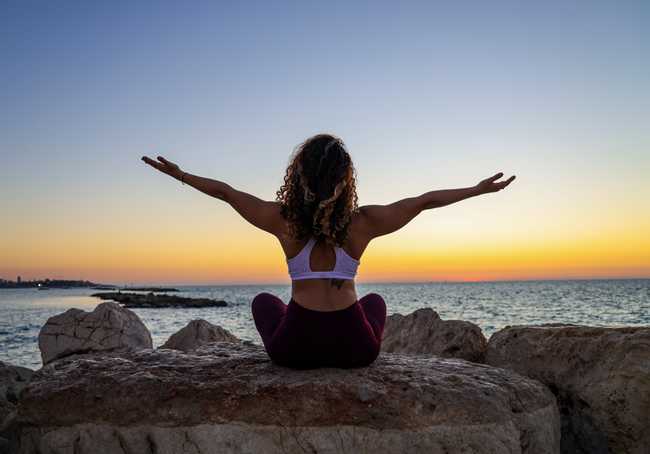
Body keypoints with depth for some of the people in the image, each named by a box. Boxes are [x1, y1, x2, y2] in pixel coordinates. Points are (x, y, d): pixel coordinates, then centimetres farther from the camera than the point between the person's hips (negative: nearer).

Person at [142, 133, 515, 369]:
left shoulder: (285, 219, -7)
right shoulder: (363, 222, -7)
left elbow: (226, 191, 5)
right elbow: (425, 201, 4)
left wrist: (179, 174, 20)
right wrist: (479, 189, 16)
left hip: (296, 348, 0)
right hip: (355, 348, 1)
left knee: (264, 301, 33)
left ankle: (307, 366, 33)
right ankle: (347, 369, 32)